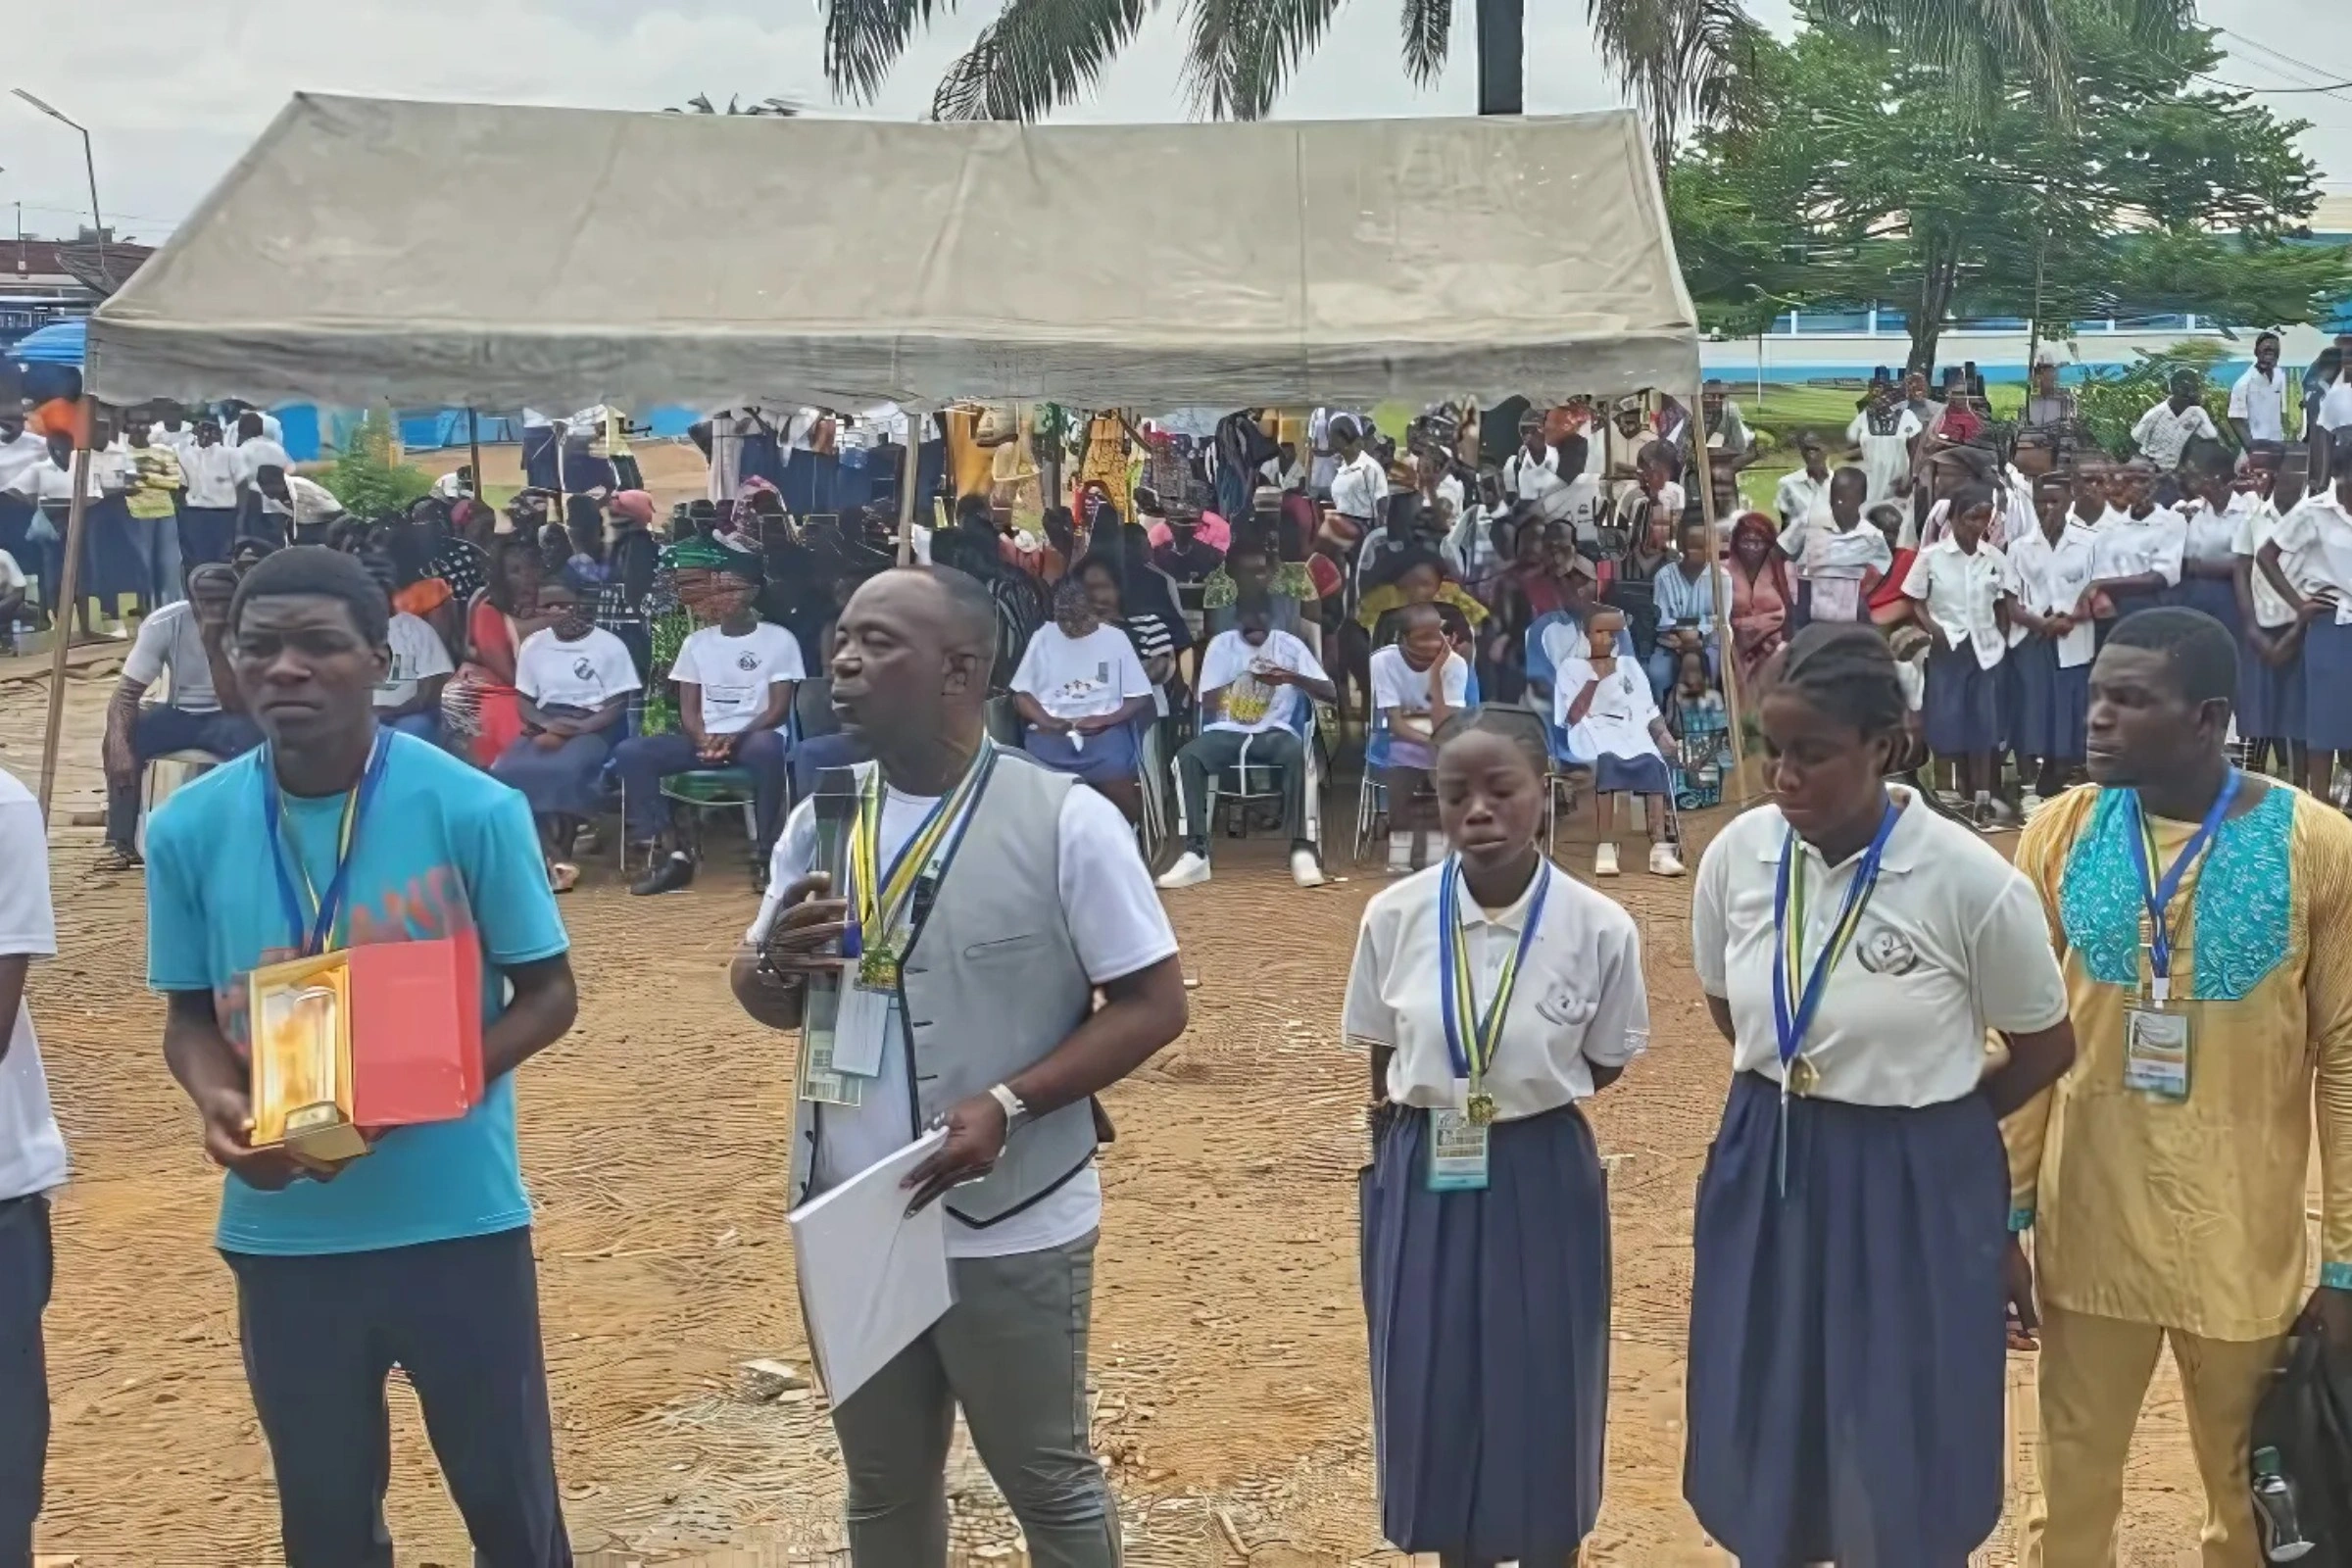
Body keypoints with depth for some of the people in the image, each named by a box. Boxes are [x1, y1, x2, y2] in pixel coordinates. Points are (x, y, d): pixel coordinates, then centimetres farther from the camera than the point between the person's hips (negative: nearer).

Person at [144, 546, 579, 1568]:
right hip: (283, 1232, 3)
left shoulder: (472, 809, -12)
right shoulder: (188, 829, -4)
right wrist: (217, 1100, -15)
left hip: (458, 1216, -2)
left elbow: (548, 995, -5)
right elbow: (190, 1015, 7)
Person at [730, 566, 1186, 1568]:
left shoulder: (1063, 820, -14)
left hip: (1012, 1231, -5)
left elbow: (1154, 1003, -11)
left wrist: (1007, 1105, -22)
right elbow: (765, 998, 10)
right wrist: (776, 961, -14)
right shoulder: (821, 818, 2)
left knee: (1049, 1482, 13)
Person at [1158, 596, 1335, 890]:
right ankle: (1196, 854, -30)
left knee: (1295, 752, -37)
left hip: (1274, 732, -1)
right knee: (1188, 756, -31)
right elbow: (1207, 703, 0)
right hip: (1227, 732, 1)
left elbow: (1331, 694, -3)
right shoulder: (1221, 644, 2)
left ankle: (1301, 849, -33)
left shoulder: (1289, 645, 1)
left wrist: (1293, 677, -20)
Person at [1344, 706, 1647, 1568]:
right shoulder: (1395, 916, -10)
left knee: (1545, 1401, 12)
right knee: (1436, 1400, 13)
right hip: (1424, 1184, 2)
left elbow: (1603, 1066, 2)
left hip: (1542, 1184, -1)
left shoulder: (1598, 929, -15)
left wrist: (1524, 1094, 0)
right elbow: (1384, 1065, 5)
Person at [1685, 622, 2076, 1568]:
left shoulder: (1970, 881, -18)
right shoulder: (1738, 854, -7)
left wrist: (1920, 1120, 7)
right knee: (1762, 1452, 16)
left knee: (1899, 1474, 10)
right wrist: (1795, 1099, 10)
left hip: (1914, 1193, -3)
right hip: (1765, 1179, 4)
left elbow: (2046, 1049, -2)